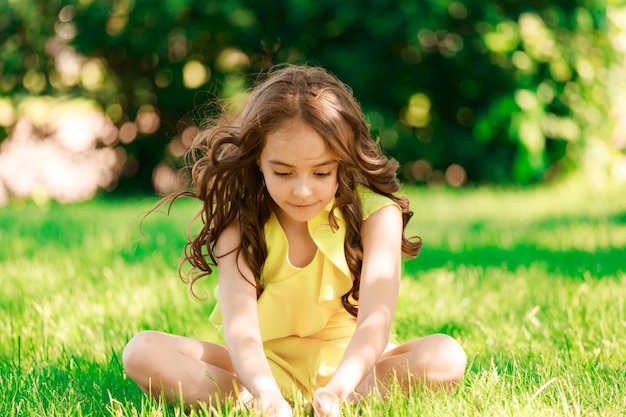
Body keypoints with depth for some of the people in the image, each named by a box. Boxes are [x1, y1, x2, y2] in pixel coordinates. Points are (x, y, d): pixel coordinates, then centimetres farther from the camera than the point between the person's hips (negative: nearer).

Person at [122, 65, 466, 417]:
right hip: (265, 365, 0)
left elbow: (375, 321, -27)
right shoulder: (240, 225, -13)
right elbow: (240, 330, -27)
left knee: (446, 357, -30)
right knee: (144, 352, -20)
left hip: (348, 363, 0)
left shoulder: (375, 214, -14)